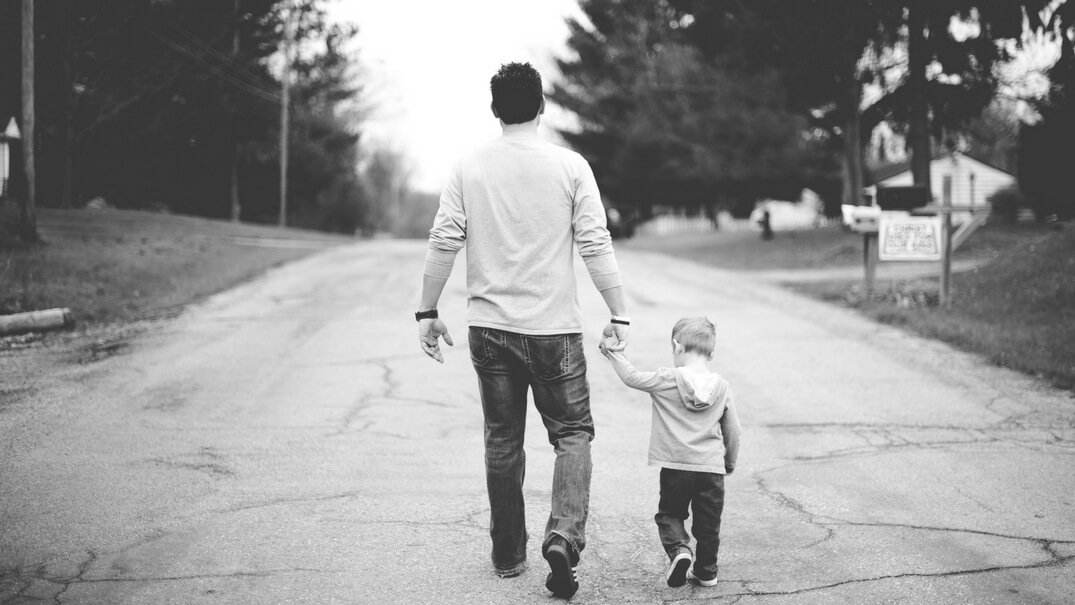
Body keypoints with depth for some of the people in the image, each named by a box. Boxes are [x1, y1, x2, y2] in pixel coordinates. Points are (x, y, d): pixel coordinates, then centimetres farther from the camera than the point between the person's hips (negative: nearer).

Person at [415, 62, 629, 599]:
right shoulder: (570, 167, -5)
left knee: (502, 442, 14)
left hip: (490, 328, 2)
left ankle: (508, 555, 22)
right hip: (556, 330, -2)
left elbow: (443, 243, -1)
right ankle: (564, 537, -12)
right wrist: (620, 315, 0)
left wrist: (426, 312, 7)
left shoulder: (469, 168, 0)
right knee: (572, 434, 9)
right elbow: (596, 247, -6)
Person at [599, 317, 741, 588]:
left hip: (675, 466, -2)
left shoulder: (666, 380, -8)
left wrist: (613, 351, 15)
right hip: (712, 468, 2)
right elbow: (732, 431, 9)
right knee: (708, 522, 14)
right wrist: (730, 462, 25)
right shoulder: (722, 387, 3)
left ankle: (679, 549, -11)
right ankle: (706, 571, 20)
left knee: (669, 514, 13)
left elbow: (632, 377, 2)